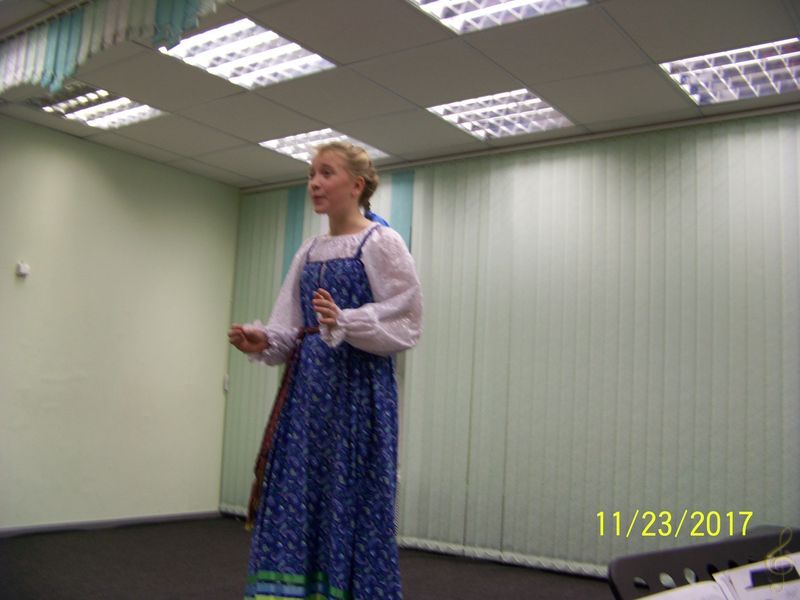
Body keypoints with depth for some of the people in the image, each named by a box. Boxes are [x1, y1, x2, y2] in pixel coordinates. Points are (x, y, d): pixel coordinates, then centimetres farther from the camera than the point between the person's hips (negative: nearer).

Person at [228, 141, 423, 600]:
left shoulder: (382, 243, -4)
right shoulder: (309, 252, 15)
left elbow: (407, 323, -10)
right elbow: (291, 328, 12)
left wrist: (344, 322, -24)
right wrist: (263, 341, -9)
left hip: (358, 391, -6)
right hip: (308, 390, 7)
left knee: (351, 505, -2)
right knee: (296, 503, 6)